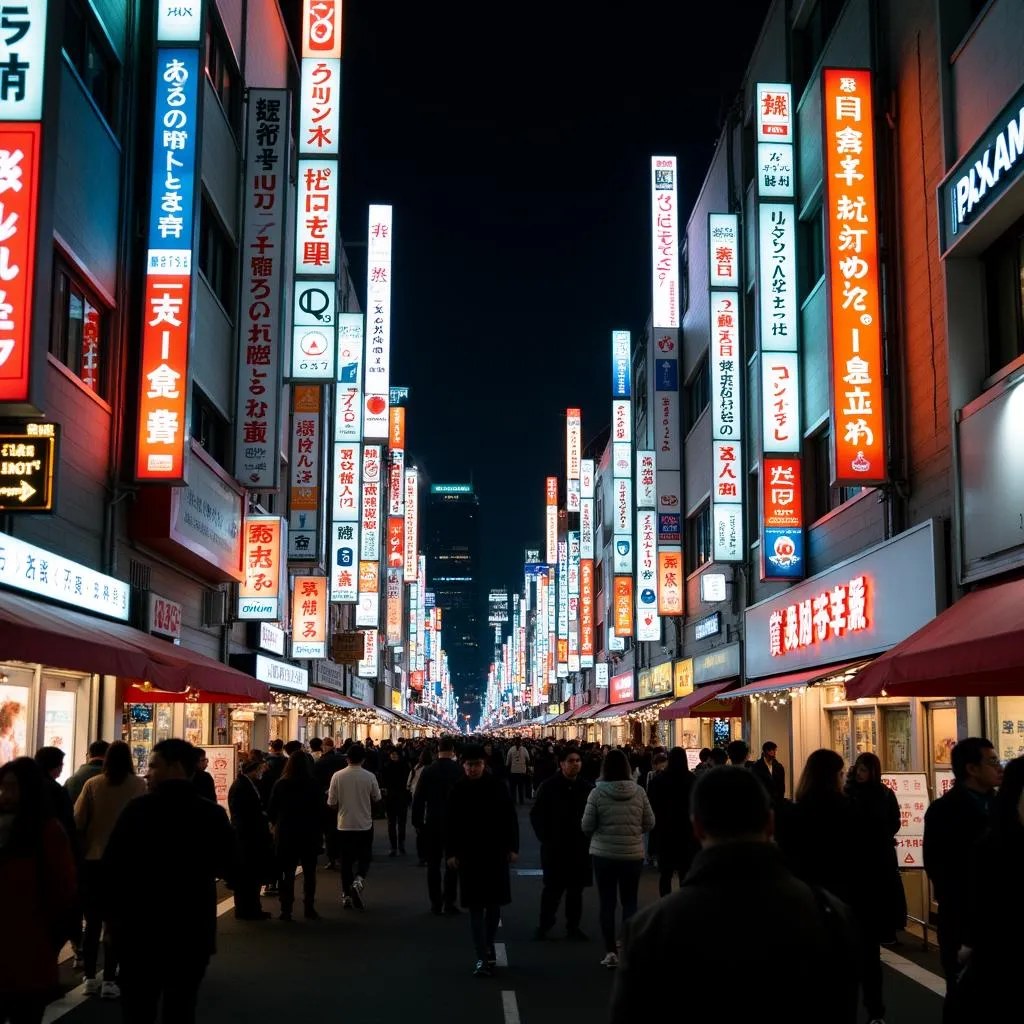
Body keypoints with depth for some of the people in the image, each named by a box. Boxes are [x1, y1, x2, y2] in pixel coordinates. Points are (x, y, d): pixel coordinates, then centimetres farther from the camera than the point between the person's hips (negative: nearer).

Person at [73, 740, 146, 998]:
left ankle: (90, 978, 13)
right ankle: (109, 981, 2)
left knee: (93, 920, 11)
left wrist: (83, 848, 10)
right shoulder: (138, 785, -6)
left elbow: (78, 821, -4)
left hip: (93, 859, 1)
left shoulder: (92, 784, -3)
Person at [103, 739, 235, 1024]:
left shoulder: (139, 809, -12)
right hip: (193, 929, 2)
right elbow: (228, 868, 4)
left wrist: (111, 913, 0)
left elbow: (112, 866, -13)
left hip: (141, 928, -2)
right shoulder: (213, 814, -4)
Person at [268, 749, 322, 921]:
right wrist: (318, 828, 4)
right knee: (309, 872, 12)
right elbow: (319, 809, -7)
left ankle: (286, 910, 3)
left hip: (285, 834, 0)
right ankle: (308, 909, 11)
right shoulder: (312, 784, -10)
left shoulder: (280, 784, -7)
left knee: (287, 873, 6)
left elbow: (272, 810, 0)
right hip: (309, 834, 0)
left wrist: (275, 824, 17)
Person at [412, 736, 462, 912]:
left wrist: (417, 822, 5)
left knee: (433, 865, 8)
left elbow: (418, 798, -4)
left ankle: (436, 904, 8)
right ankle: (449, 902, 3)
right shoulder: (459, 771, -8)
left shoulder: (428, 771, -6)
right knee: (451, 864, 6)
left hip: (432, 824, 1)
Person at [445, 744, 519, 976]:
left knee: (494, 904, 8)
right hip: (469, 855, -1)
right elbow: (450, 824, 0)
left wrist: (512, 848, -3)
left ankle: (488, 950, 25)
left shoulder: (497, 787, -3)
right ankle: (483, 956, -1)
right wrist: (451, 852, -5)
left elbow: (510, 818, 1)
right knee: (476, 907, -1)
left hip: (496, 853, 1)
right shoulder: (457, 790, -3)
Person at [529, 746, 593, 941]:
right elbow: (536, 815, -1)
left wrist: (589, 837, 1)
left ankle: (573, 926, 18)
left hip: (580, 846, 3)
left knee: (576, 888, 9)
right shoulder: (549, 786, -5)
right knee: (552, 887, 3)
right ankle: (544, 925, 16)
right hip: (555, 847, -3)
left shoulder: (587, 787, 2)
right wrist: (546, 838, -5)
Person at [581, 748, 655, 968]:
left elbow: (587, 827, -6)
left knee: (607, 903, 7)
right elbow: (650, 823, 1)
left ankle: (611, 951, 8)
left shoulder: (598, 792, -11)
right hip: (633, 854, 1)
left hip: (604, 854, -1)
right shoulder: (638, 792, -6)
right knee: (629, 902, 12)